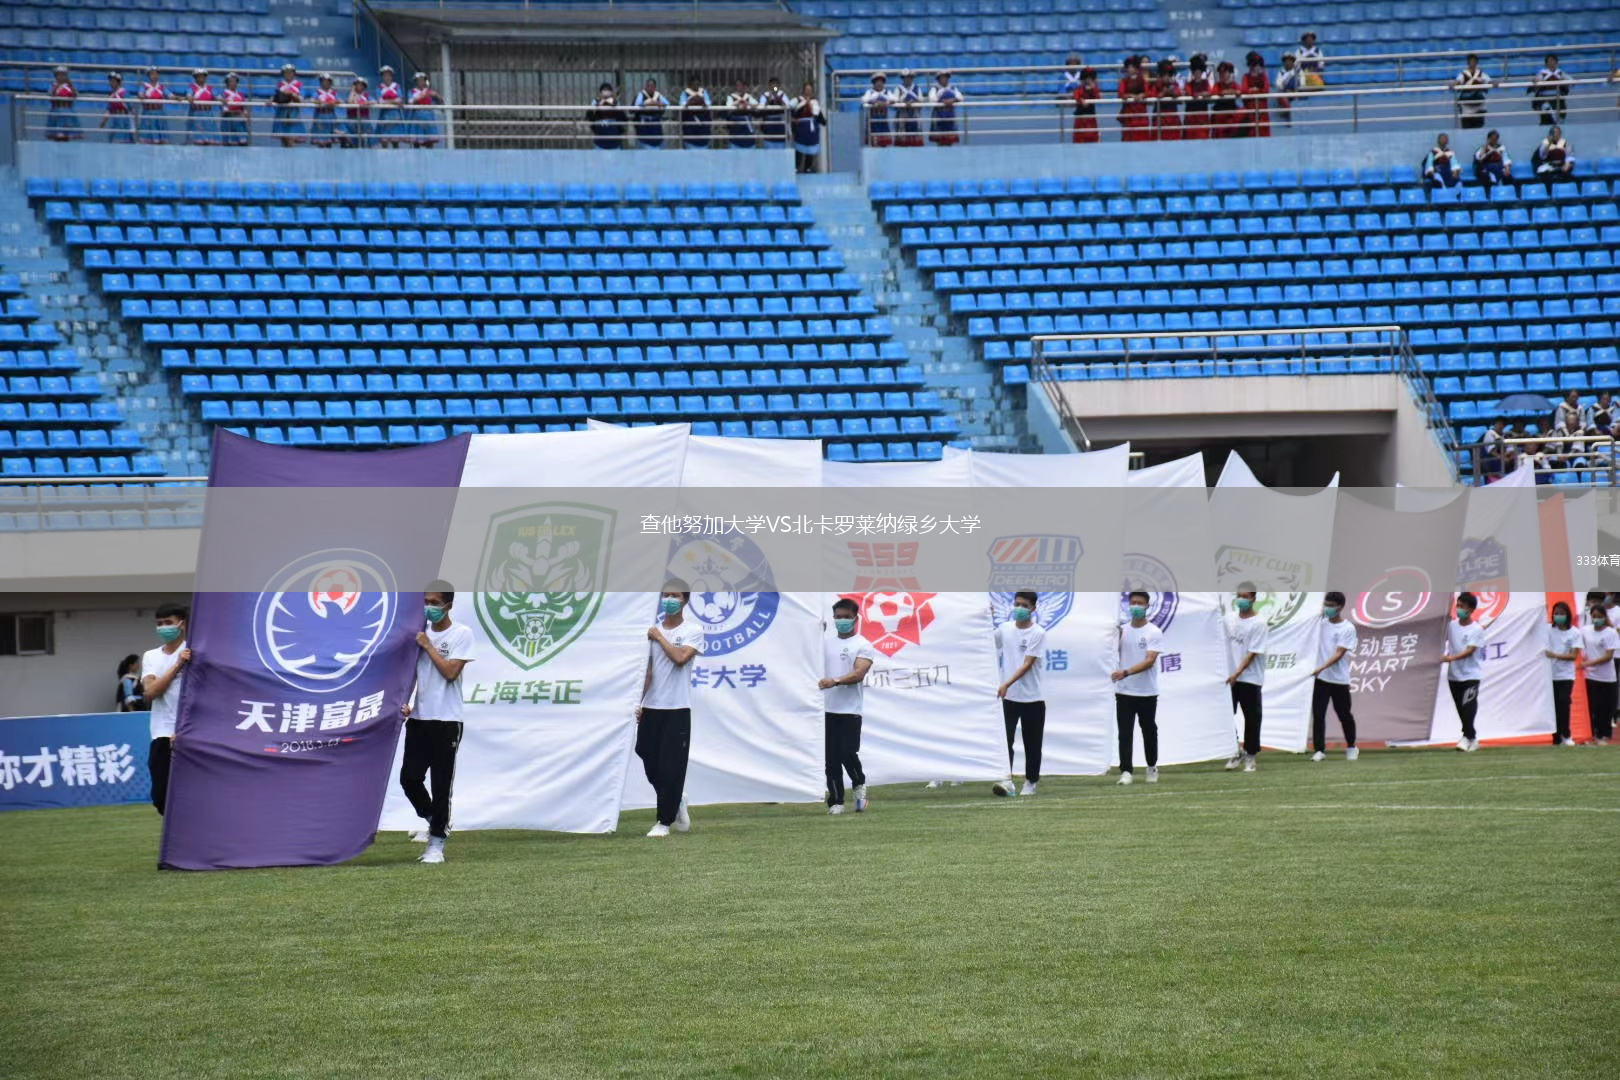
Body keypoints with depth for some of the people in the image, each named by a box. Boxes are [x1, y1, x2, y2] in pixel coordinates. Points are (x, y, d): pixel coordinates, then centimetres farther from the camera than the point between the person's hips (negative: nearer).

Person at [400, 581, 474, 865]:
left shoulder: (461, 634, -5)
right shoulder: (421, 632, 11)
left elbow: (451, 672, -14)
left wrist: (427, 645, -10)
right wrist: (404, 702, -1)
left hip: (446, 721, -5)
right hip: (418, 718, 5)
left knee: (441, 785, -2)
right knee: (409, 777, 1)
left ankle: (437, 843, 5)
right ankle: (431, 821, 26)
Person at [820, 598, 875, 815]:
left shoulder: (863, 646, 0)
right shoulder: (825, 643, 15)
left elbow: (859, 673, -14)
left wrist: (835, 681, -30)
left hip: (849, 710, -4)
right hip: (826, 709, 4)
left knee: (848, 754, -8)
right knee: (831, 759, 3)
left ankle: (859, 785, 21)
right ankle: (836, 802, 9)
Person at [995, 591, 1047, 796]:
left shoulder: (1038, 633, -6)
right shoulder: (1004, 629, 5)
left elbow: (1027, 665, -14)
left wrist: (1007, 684, -26)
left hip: (1032, 698, -2)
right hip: (1008, 697, 2)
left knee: (1032, 744, 8)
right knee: (1005, 740, -12)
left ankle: (1030, 783, 19)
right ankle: (1007, 779, -18)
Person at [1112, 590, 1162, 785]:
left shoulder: (1154, 632, -7)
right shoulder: (1121, 630, 6)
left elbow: (1149, 661, -18)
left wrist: (1126, 672, -29)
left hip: (1147, 692, -2)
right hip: (1124, 691, 2)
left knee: (1149, 731, 11)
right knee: (1125, 732, -5)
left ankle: (1152, 768, 26)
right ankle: (1125, 771, -8)